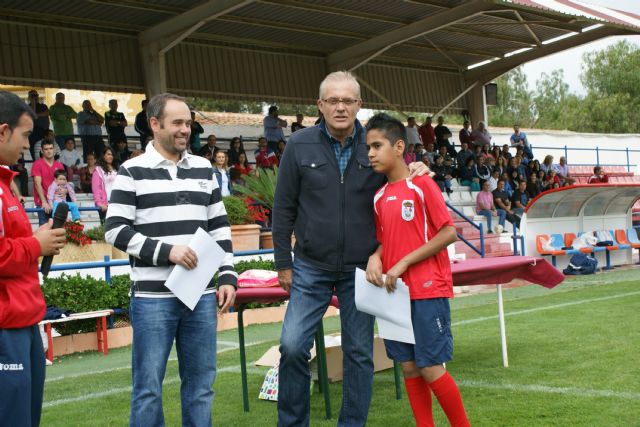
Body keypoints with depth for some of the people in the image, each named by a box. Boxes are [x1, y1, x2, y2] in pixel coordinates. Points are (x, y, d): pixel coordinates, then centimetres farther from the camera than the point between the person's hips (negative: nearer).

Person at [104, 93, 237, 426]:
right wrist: (166, 251, -15)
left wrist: (227, 276, 6)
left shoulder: (204, 170, 12)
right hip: (153, 296, -4)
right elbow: (115, 230, -6)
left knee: (201, 383, 9)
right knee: (148, 386, 2)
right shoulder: (133, 171, 0)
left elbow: (219, 227, 15)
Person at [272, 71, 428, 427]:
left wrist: (415, 169, -9)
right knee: (293, 346, -6)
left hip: (360, 268, 1)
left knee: (359, 353, 6)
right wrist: (283, 263, 1)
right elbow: (284, 208, 1)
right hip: (311, 267, -1)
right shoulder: (300, 145, -3)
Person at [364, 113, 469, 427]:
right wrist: (375, 258, -6)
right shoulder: (379, 196, 10)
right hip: (395, 292, 6)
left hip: (428, 291, -6)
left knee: (430, 369, -4)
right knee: (409, 367, 8)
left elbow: (449, 233, -12)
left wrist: (404, 262, -15)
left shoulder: (422, 184, -8)